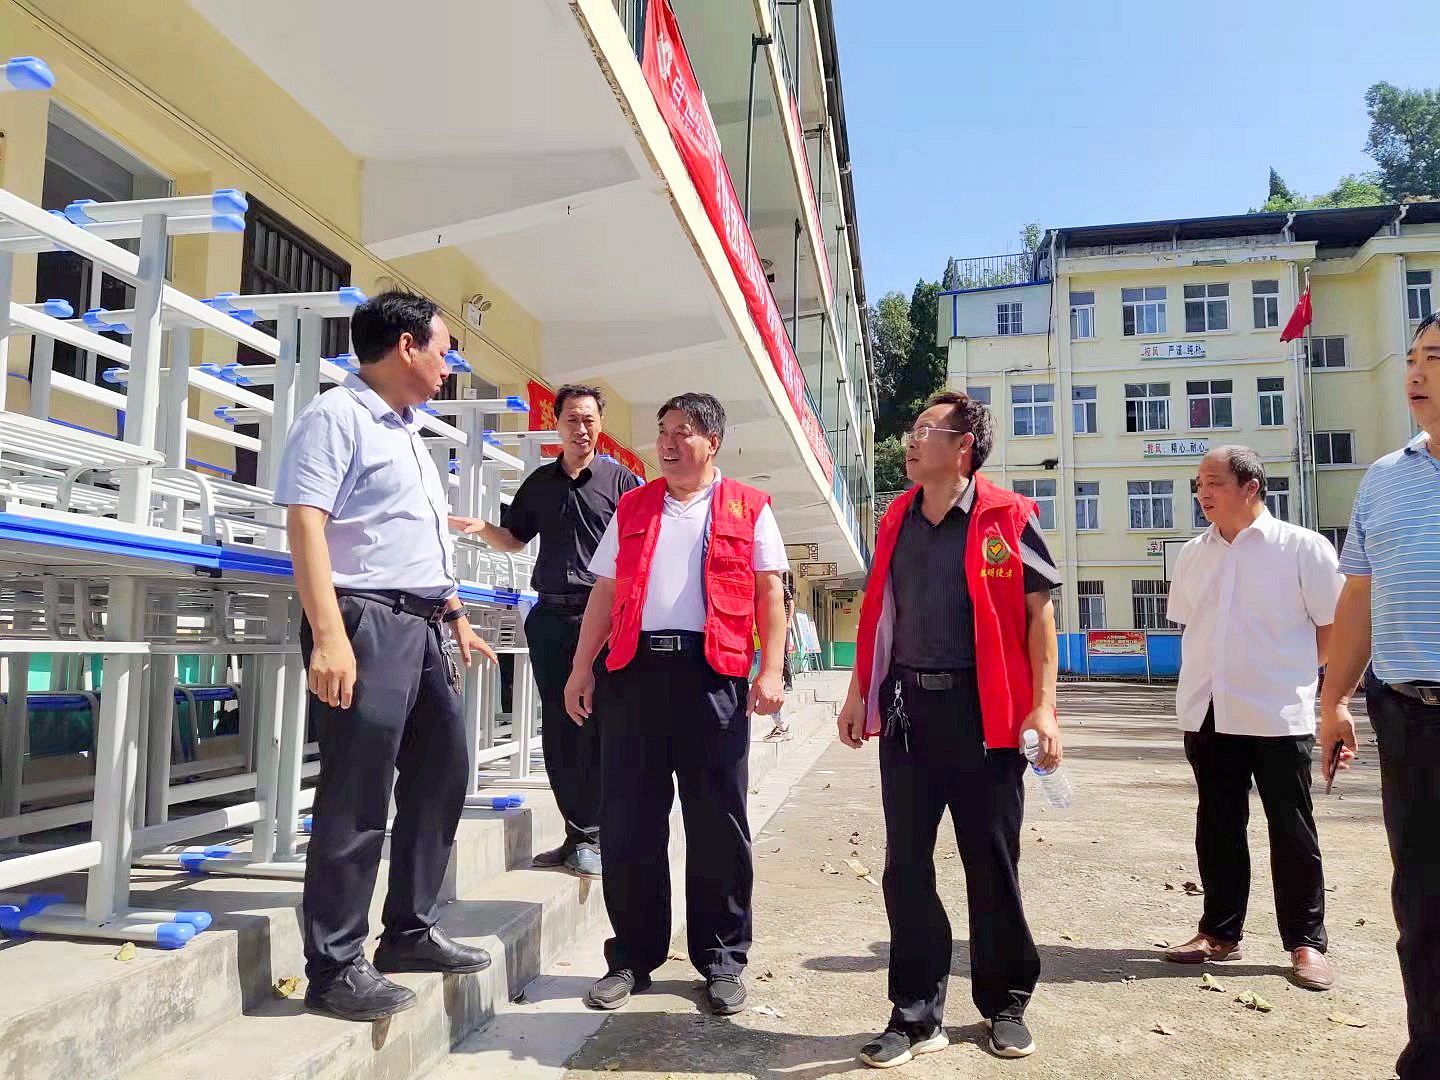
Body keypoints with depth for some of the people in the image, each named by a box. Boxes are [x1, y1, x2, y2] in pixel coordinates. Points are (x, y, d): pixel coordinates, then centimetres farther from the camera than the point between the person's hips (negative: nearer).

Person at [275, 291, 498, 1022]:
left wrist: (457, 620, 23)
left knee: (441, 777, 14)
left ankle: (410, 931, 27)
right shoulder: (336, 416, -7)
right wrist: (329, 636, -25)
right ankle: (334, 966, 7)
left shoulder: (408, 433, 20)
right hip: (367, 623, -9)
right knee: (357, 799, -5)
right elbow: (306, 525, -17)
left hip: (423, 627, 10)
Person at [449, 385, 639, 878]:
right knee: (557, 728, 6)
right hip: (550, 615, 5)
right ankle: (577, 832, 16)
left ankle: (591, 836, 3)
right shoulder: (539, 483, 15)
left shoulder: (621, 479, 3)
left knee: (596, 726, -6)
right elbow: (514, 538, 23)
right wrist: (482, 529, 3)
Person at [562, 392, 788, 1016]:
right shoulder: (632, 509, 17)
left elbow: (768, 594, 4)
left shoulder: (748, 510, 9)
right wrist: (582, 667, 9)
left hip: (713, 675, -2)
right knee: (627, 822, 5)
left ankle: (722, 961, 18)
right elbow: (604, 593, 16)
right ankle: (632, 957, 19)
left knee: (718, 825, 3)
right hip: (635, 669, 3)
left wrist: (771, 670, -6)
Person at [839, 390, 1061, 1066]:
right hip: (906, 708, 4)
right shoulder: (896, 520, 10)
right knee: (905, 865, 7)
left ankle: (1005, 1005, 27)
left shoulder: (1006, 518, -4)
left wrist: (1043, 706, -12)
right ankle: (916, 1015, 19)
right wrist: (859, 692, 13)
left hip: (983, 711, -4)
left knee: (992, 865, 8)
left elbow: (1038, 612, -5)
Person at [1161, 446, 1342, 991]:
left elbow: (1333, 628, -1)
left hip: (1277, 716, -4)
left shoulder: (1304, 548, -5)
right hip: (1207, 714, 5)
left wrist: (1285, 672, 0)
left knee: (1291, 829, 4)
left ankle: (1306, 943, 17)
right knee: (1217, 826, 12)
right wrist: (1215, 674, 10)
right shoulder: (1193, 554, 9)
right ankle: (1220, 931, 24)